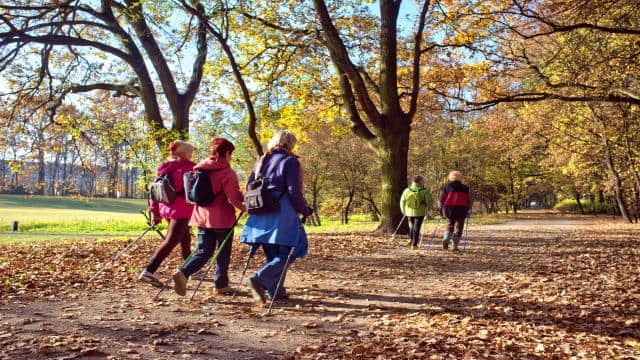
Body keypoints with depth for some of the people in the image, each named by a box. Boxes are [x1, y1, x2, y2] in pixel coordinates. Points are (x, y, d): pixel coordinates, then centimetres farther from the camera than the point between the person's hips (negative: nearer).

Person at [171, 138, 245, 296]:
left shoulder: (199, 169, 9)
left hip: (202, 217, 6)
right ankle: (221, 285, 19)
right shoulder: (226, 172, -13)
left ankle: (183, 273, -12)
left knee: (203, 252, 10)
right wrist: (245, 207, 0)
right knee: (223, 253, 10)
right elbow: (234, 197, -16)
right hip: (222, 218, -6)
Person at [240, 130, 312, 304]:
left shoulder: (261, 161, 16)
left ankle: (276, 292, 18)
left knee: (273, 255, 16)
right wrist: (305, 211, 2)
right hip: (281, 216, -7)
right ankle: (259, 278, -19)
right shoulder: (290, 161, -4)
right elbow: (294, 192, -11)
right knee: (287, 253, -2)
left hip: (260, 216, 7)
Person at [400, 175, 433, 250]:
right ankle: (414, 245, 4)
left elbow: (402, 201, 4)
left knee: (412, 226, 25)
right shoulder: (424, 191, -12)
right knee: (416, 228, 4)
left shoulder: (407, 190, -2)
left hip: (409, 212, 3)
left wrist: (404, 211, 17)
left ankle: (411, 239, 17)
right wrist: (427, 207, 14)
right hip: (419, 213, -3)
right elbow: (430, 202, -8)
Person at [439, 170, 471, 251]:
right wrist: (468, 210, 16)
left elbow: (442, 199, 6)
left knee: (449, 226, 14)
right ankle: (455, 246, 3)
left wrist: (441, 210, 13)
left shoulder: (446, 187, 7)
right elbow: (469, 200, 7)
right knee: (458, 228, 7)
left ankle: (445, 239, -12)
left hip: (449, 209, 1)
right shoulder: (465, 188, 7)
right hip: (461, 209, -1)